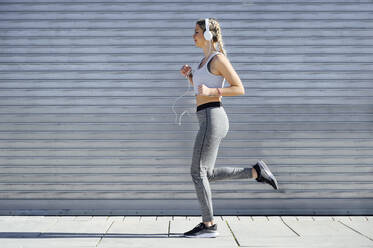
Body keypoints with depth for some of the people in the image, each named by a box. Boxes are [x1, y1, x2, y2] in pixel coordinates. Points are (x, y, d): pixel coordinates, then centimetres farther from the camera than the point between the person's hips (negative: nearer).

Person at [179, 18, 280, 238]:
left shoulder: (219, 58, -9)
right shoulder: (207, 60, 19)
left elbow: (240, 89, -12)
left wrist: (210, 91, -21)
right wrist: (189, 74, 11)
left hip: (213, 120, -10)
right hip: (209, 121, 10)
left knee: (198, 172, -5)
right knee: (208, 175, 12)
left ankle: (208, 226, 3)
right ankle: (257, 172, 15)